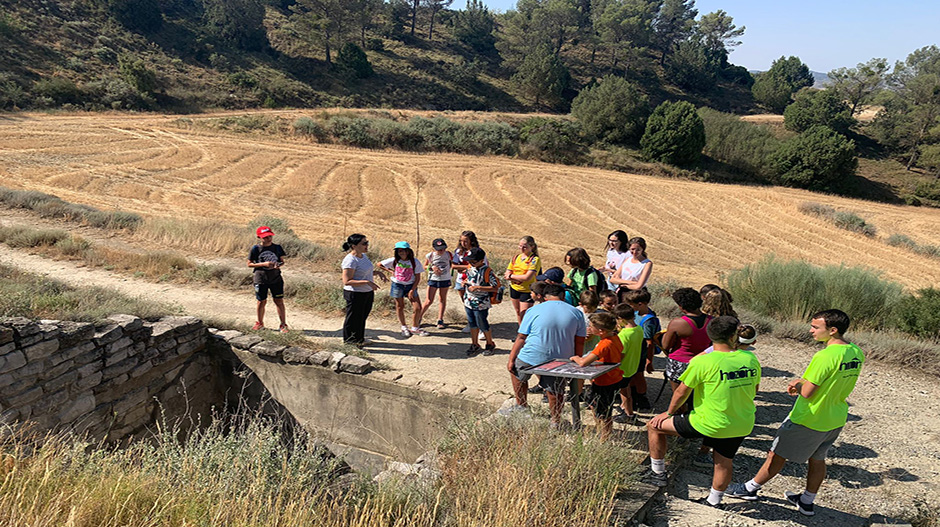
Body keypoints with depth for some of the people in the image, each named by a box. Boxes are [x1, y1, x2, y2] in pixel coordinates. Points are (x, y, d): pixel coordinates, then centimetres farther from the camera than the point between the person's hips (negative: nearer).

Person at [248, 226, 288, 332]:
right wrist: (264, 264, -17)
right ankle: (260, 323, 29)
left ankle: (283, 324, 11)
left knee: (279, 301, 2)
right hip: (260, 279, -1)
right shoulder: (255, 249, -6)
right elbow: (249, 264, -4)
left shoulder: (277, 247, 1)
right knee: (261, 301, 9)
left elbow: (282, 261, 10)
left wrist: (278, 265, -15)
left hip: (276, 278, 1)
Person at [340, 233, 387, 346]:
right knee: (353, 320, 5)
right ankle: (349, 343, 21)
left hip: (367, 293, 9)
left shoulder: (363, 256, 7)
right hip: (355, 294, -9)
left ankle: (359, 340, 35)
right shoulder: (350, 260, -22)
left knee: (362, 317, 20)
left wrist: (378, 272, 5)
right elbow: (347, 281, -24)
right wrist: (367, 282, -29)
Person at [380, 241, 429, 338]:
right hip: (398, 285, 0)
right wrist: (391, 271, -4)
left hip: (411, 286, 0)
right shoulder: (394, 260, -5)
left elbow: (418, 278, -4)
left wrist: (412, 290, -10)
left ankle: (414, 328, 13)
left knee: (418, 308, -6)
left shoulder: (415, 262, -8)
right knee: (400, 307, 6)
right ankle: (404, 327, 27)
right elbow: (380, 265, 5)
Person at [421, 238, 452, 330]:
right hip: (433, 280, -2)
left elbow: (452, 263, 13)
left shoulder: (448, 254, -6)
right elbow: (425, 266, 3)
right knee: (429, 301, -3)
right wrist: (431, 267, -16)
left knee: (443, 299, 9)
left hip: (445, 280, 2)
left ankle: (440, 320, 18)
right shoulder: (430, 256, -10)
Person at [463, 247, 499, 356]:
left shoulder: (487, 271, -19)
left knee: (483, 325, 5)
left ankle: (490, 344, 26)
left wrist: (478, 287, -27)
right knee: (472, 324, 16)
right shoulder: (470, 268, 4)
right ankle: (475, 345, 30)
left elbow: (495, 287, -22)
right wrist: (465, 282, -2)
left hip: (480, 305, -7)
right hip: (468, 302, 7)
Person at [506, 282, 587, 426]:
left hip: (531, 357, -1)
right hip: (560, 360, 1)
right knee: (556, 392, 17)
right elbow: (579, 342, 5)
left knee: (517, 374, 26)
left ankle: (521, 406, 33)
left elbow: (521, 337, -1)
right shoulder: (576, 313, 4)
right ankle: (556, 422, 27)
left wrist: (511, 359, 4)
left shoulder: (534, 310, -1)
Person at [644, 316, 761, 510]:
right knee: (725, 462, 27)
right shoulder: (750, 359, -4)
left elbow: (682, 392, -8)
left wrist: (669, 413, 8)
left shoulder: (702, 362, -19)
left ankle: (658, 473, 24)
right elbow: (755, 388, 12)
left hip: (709, 424, -5)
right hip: (743, 425, 5)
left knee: (654, 425, 11)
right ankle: (714, 501, 44)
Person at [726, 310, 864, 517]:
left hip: (810, 420, -7)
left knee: (777, 455, 8)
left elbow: (807, 393, -24)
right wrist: (804, 381, 6)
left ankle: (750, 489, 24)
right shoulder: (856, 353, -2)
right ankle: (807, 502, 36)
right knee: (817, 460, 22)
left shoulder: (825, 356, -29)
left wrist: (798, 385, -3)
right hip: (836, 420, 8)